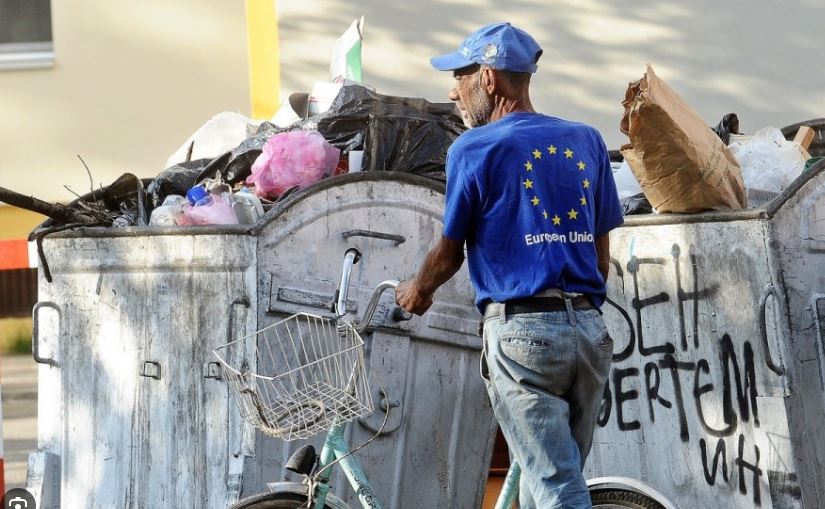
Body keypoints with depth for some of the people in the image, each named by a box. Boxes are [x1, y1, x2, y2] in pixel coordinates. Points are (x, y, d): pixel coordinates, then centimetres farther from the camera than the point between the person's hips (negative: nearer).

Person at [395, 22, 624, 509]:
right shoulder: (586, 141, 12)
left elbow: (450, 252, 6)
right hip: (590, 330, 6)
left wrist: (418, 291, 26)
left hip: (521, 331, -5)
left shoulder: (474, 149, -3)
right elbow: (602, 253, 15)